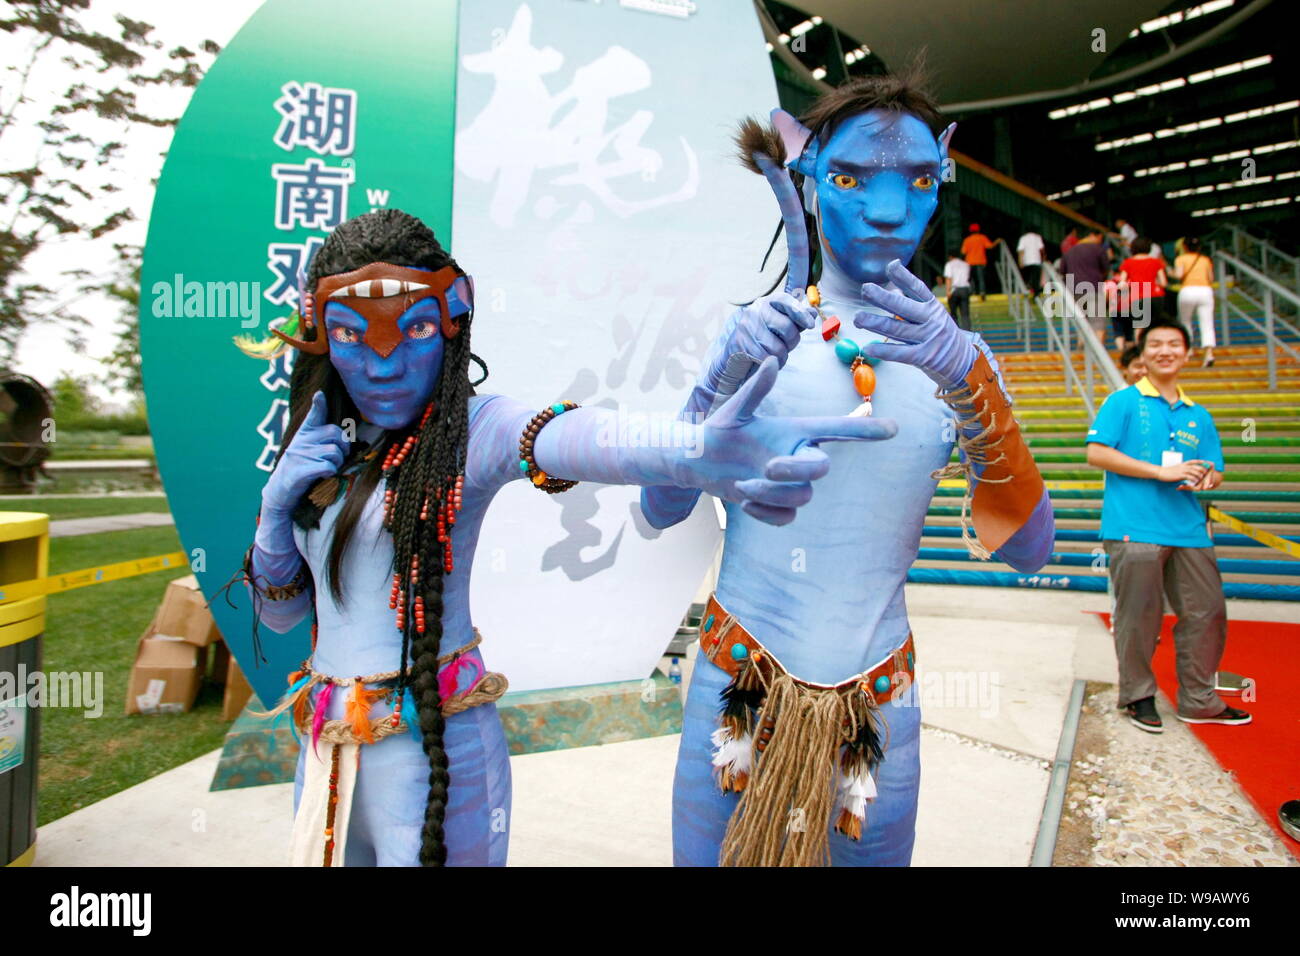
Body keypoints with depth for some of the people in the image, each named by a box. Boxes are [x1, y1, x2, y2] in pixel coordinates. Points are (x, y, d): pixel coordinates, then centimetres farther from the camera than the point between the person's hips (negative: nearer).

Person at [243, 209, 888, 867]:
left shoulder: (468, 431, -15)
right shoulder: (324, 445, 3)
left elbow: (567, 436, -39)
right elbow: (279, 613, 10)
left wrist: (698, 450, -60)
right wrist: (277, 504, -10)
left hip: (433, 745, -6)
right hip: (325, 745, 7)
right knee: (330, 853, 23)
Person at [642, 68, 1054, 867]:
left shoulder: (957, 357, 0)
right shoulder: (752, 335, -4)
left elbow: (1028, 548, -11)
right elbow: (659, 511, -10)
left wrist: (968, 377, -25)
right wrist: (725, 376, -26)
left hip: (879, 707, 2)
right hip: (737, 689, -1)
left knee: (869, 853, 17)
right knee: (712, 857, 14)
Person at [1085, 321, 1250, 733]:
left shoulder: (1199, 415, 18)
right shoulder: (1123, 401, 1)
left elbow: (1215, 470, 20)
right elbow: (1097, 453, -10)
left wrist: (1204, 478, -5)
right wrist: (1162, 472, -13)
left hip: (1189, 529, 6)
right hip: (1134, 529, -6)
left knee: (1208, 613, 9)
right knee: (1139, 618, -1)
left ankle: (1198, 700, 24)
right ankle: (1138, 696, 16)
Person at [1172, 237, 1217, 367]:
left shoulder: (1181, 259, 8)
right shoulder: (1206, 259, 17)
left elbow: (1179, 275, -8)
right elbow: (1211, 279, 14)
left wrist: (1172, 273, 13)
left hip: (1188, 291, -2)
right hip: (1206, 291, 2)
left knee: (1185, 321, 20)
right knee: (1207, 325, -5)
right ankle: (1209, 353, -20)